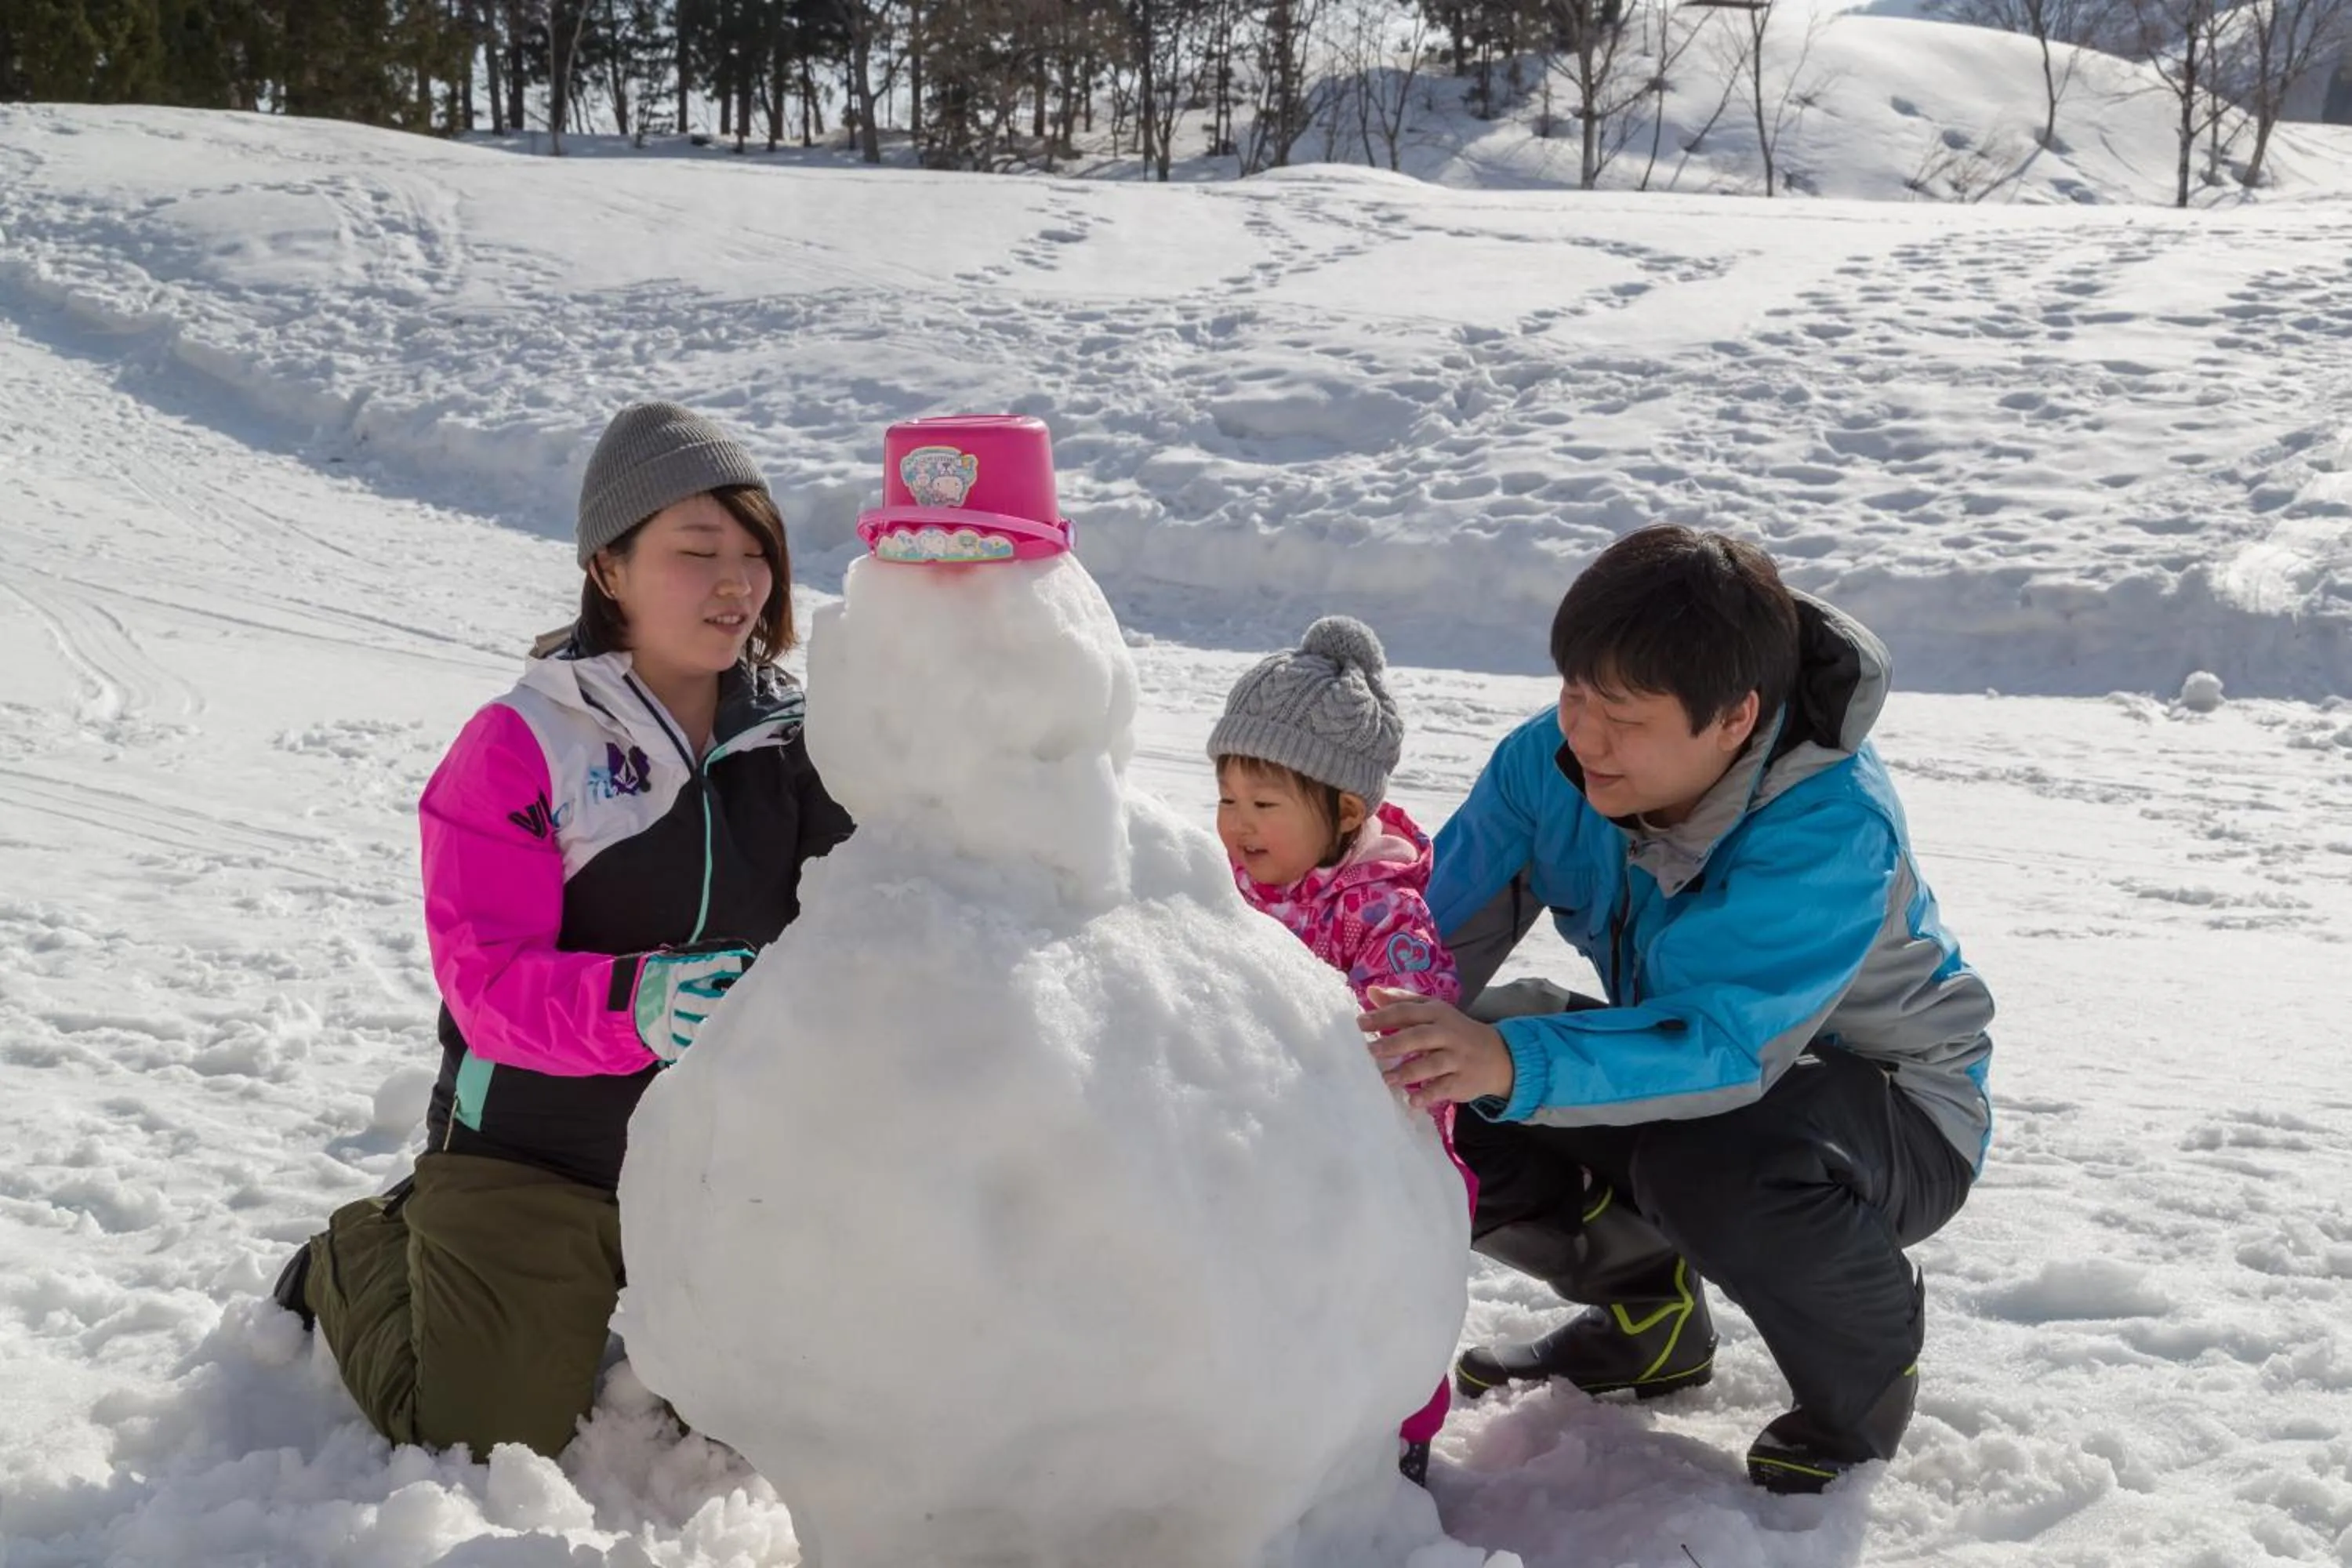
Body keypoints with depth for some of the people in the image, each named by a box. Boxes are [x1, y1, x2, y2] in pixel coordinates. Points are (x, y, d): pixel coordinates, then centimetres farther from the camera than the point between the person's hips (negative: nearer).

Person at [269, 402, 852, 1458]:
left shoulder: (799, 739, -1)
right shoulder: (519, 747, -15)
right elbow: (489, 982, -22)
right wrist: (631, 1004, -41)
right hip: (531, 1160, -4)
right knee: (483, 1443, 3)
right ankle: (366, 1256, 32)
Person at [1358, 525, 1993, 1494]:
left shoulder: (1833, 829, -34)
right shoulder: (1550, 763, -16)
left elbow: (1723, 1043, -47)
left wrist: (1514, 1065, -62)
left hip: (1886, 1103, -6)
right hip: (1680, 1062, 6)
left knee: (1716, 1164, -40)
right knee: (1444, 1094, -17)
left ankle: (1868, 1358, -3)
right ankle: (1644, 1315, 11)